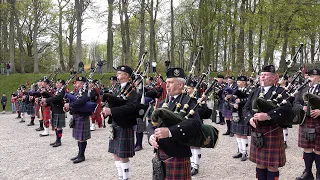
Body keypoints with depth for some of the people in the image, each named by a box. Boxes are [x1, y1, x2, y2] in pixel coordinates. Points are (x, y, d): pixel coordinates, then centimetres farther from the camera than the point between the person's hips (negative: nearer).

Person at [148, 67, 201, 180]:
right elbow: (152, 125, 11)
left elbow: (196, 122, -24)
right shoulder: (162, 104, 16)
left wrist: (169, 131, -32)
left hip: (177, 156, -6)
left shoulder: (187, 102, -8)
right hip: (160, 156, 7)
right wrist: (151, 135, -11)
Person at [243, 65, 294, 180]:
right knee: (259, 163, 15)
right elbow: (246, 108, 10)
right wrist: (250, 118, -11)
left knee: (272, 165, 3)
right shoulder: (255, 93, 14)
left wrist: (268, 115, -28)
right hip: (256, 132, 5)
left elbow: (286, 108, -20)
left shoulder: (280, 92, -5)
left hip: (272, 132, -5)